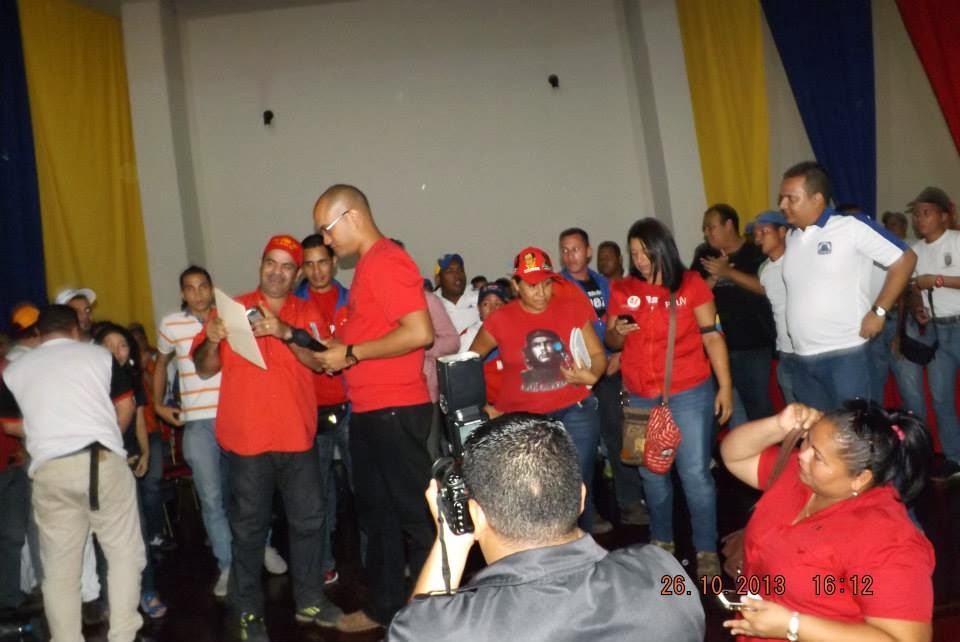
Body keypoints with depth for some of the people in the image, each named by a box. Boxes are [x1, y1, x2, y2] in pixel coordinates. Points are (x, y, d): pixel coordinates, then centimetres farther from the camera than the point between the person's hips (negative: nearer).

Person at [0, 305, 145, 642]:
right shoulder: (98, 354, 9)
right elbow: (126, 406, 10)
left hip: (50, 470, 2)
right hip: (103, 461, -1)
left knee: (59, 568, 12)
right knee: (125, 553, 10)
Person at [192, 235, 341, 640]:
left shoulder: (308, 313, 7)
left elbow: (319, 361, -9)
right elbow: (204, 369, 3)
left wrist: (286, 333, -23)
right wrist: (212, 340, -18)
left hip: (298, 435, 2)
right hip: (247, 437, -2)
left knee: (308, 519, 10)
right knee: (249, 527, 5)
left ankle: (310, 599, 24)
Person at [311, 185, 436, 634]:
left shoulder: (387, 261, -15)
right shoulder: (369, 265, 15)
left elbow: (420, 332, -24)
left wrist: (350, 354, -17)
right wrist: (333, 350, 8)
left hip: (395, 410, -10)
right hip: (368, 410, 11)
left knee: (415, 512, 1)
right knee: (375, 511, 17)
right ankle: (385, 606, 31)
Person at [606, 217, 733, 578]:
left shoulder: (691, 284, -3)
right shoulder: (622, 290, 5)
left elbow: (712, 337, -2)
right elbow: (610, 341, 11)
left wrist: (725, 386, -6)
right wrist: (618, 332, -13)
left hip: (689, 393, -3)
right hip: (640, 397, 3)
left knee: (695, 473, -2)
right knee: (652, 473, 15)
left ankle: (706, 551, 12)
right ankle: (662, 541, 32)